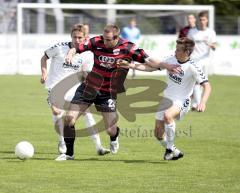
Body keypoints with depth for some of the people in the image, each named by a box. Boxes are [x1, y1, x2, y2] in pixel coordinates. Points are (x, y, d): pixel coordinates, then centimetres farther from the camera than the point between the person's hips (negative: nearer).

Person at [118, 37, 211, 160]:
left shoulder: (193, 68, -16)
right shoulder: (171, 60, 0)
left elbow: (207, 86, -18)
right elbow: (152, 67, 9)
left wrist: (202, 102, -35)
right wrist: (130, 65, 2)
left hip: (181, 102, -7)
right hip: (166, 99, 7)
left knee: (167, 115, -37)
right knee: (158, 133, 4)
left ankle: (170, 148, -21)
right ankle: (175, 153, 27)